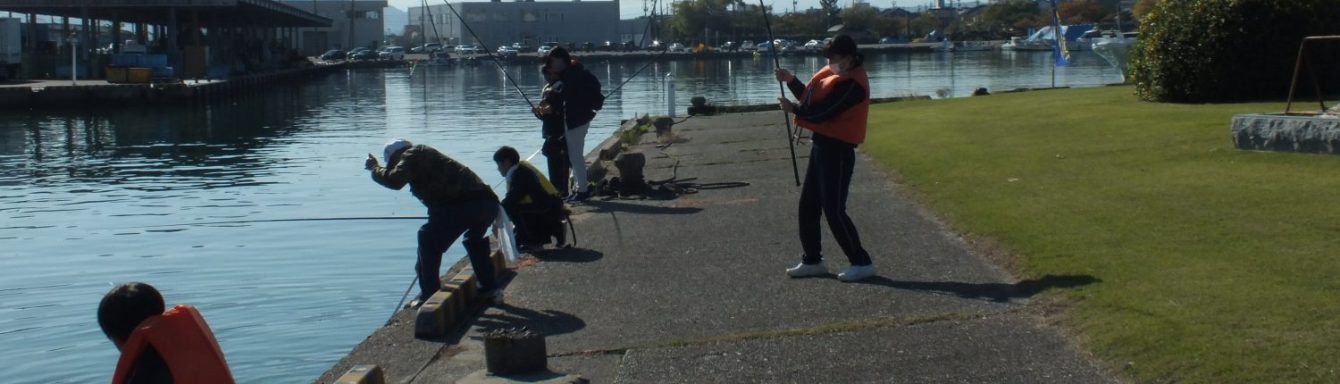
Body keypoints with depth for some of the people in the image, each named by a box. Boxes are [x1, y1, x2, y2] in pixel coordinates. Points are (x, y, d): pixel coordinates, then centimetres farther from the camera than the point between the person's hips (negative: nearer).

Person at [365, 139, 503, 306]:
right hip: (488, 203, 9)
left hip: (465, 203, -9)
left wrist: (375, 168, 7)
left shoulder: (413, 155, 8)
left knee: (428, 239, 2)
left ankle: (429, 295, 3)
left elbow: (395, 180, -9)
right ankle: (491, 289, 32)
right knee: (475, 242, 33)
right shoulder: (426, 155, 35)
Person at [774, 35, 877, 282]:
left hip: (837, 151, -10)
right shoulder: (835, 75, 12)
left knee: (834, 210, -9)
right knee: (808, 205, 13)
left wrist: (793, 109, -8)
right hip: (822, 146, 10)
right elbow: (810, 97, 15)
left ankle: (862, 262, 1)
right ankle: (813, 260, 23)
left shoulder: (852, 84, -19)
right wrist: (791, 81, 1)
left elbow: (822, 112, -22)